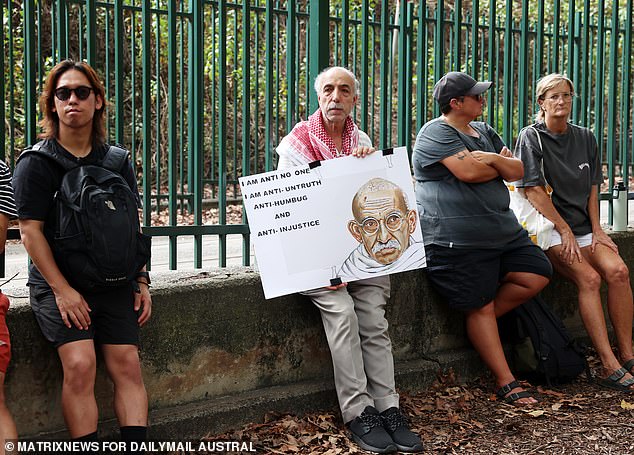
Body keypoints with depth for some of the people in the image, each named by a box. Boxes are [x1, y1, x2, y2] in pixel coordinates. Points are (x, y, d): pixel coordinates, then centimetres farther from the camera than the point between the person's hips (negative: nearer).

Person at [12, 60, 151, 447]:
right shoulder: (37, 161, -2)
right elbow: (31, 231, -7)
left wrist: (141, 281, 7)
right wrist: (62, 290, -14)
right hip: (57, 283, -3)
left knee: (127, 364, -9)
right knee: (80, 364, -20)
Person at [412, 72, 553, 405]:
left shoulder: (484, 132, 18)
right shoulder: (436, 133, -7)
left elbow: (517, 171, 11)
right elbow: (469, 171, -21)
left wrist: (493, 159, -11)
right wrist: (500, 165, 0)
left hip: (502, 229, 9)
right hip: (456, 238, -8)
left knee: (537, 276, 2)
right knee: (480, 308, -2)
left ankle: (480, 321, 17)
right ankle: (506, 383, 6)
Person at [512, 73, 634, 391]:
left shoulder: (585, 138, 14)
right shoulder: (531, 138, -2)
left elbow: (592, 188, 14)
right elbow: (534, 191, -8)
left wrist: (596, 230, 2)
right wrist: (565, 230, -12)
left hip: (582, 227, 5)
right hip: (548, 228, -5)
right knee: (589, 278, -26)